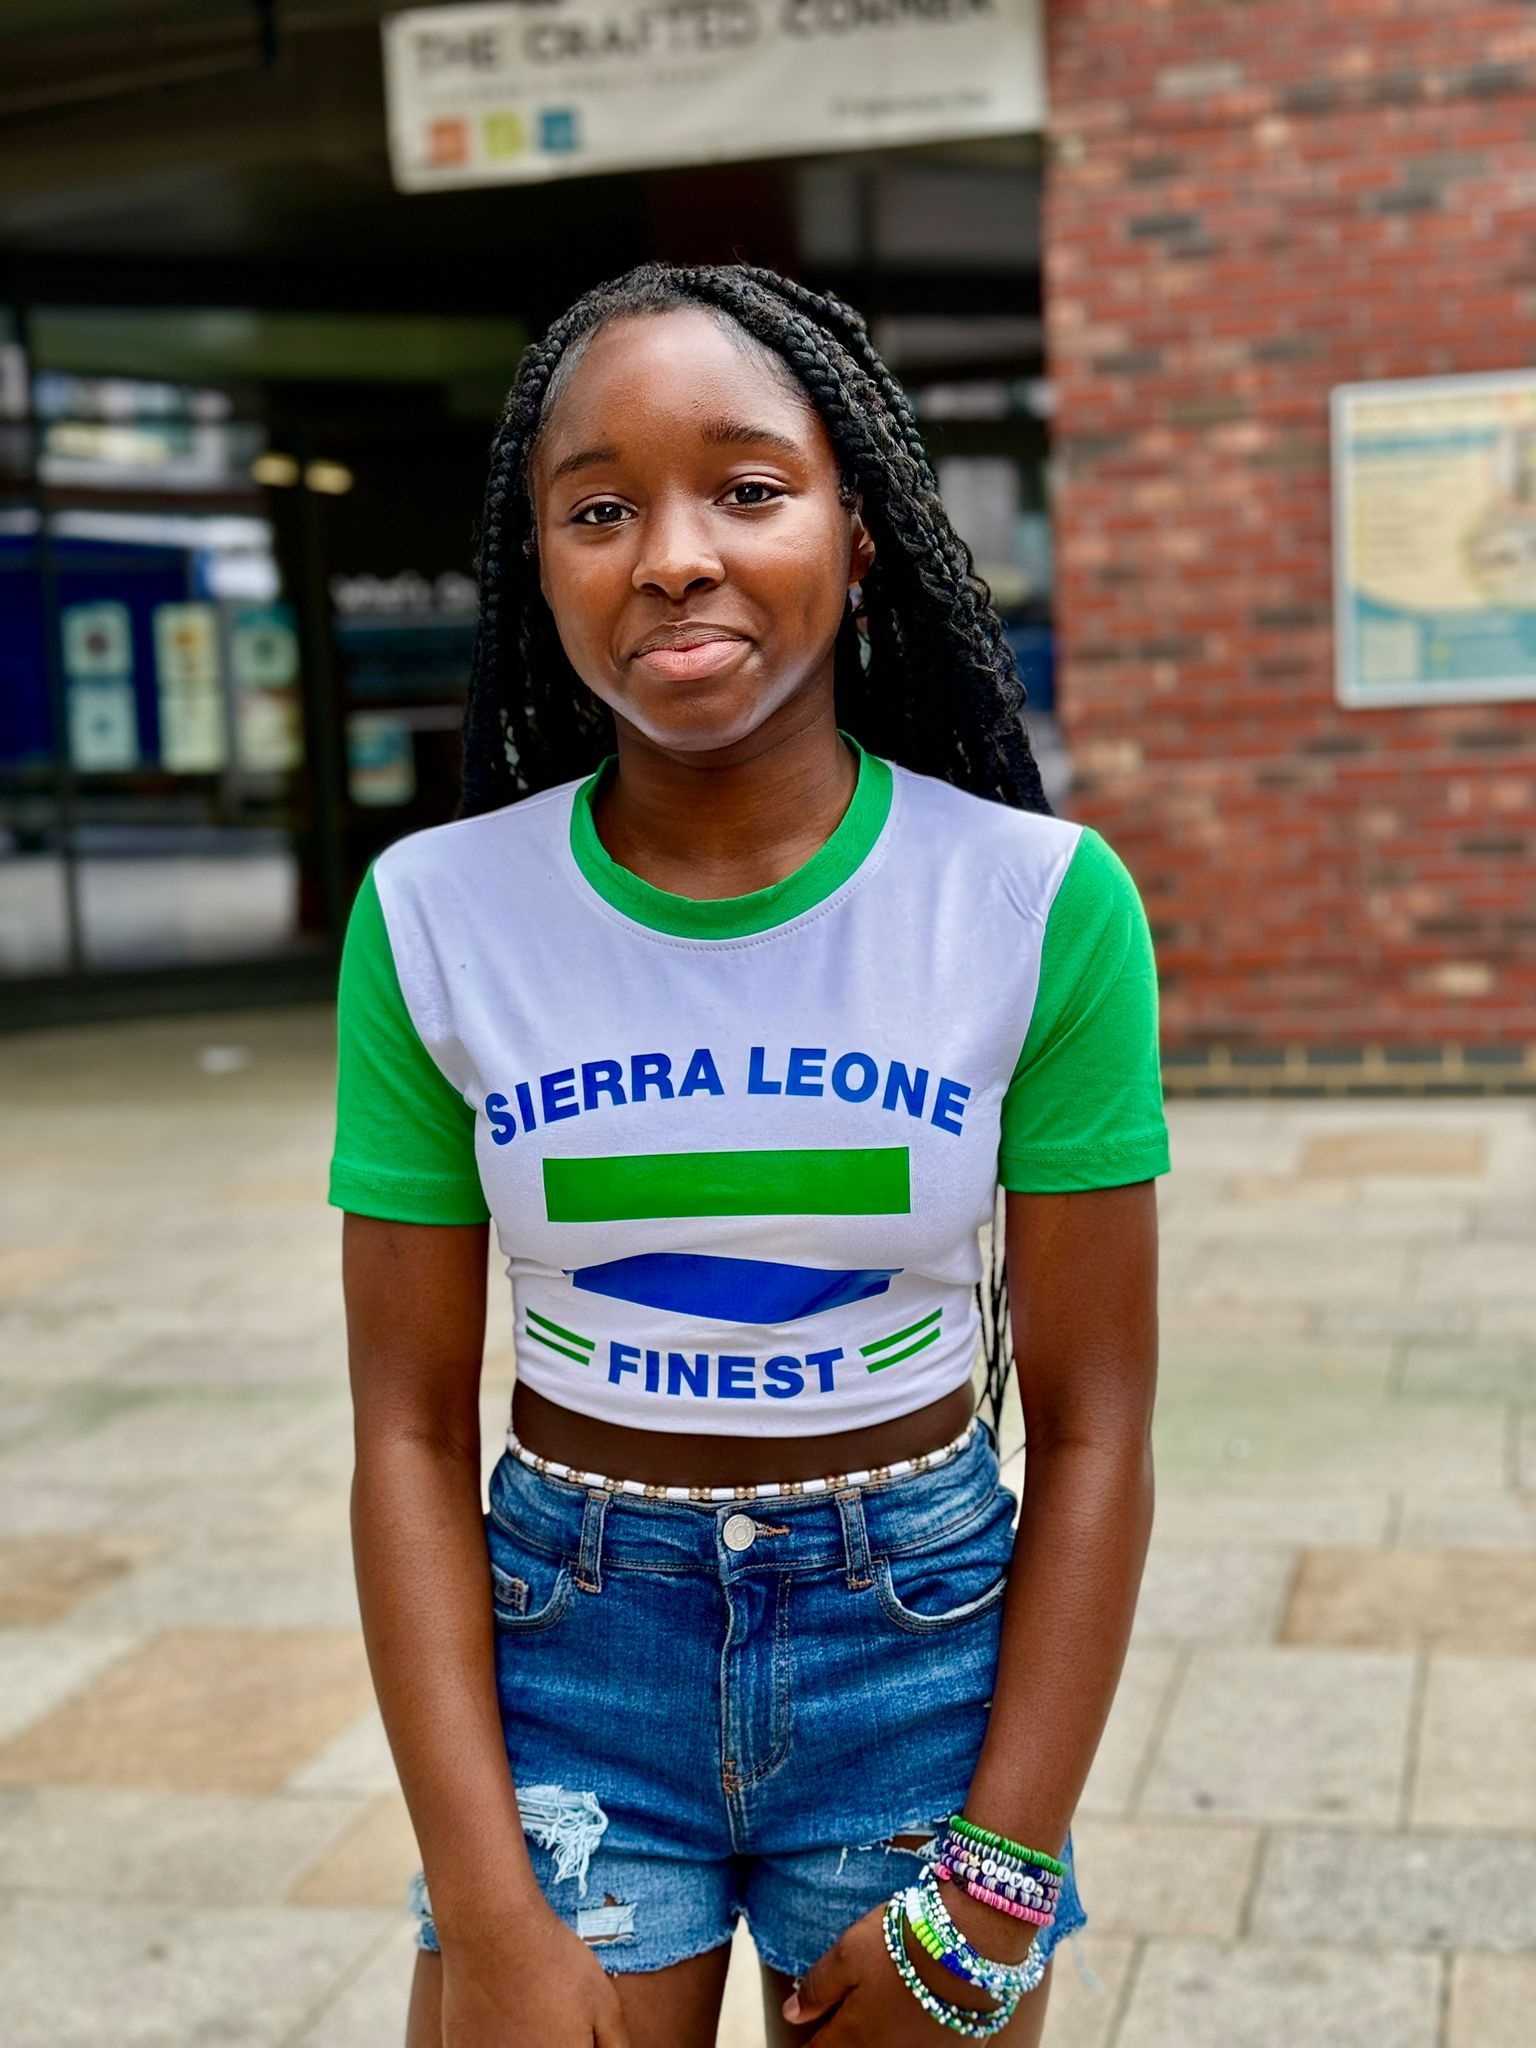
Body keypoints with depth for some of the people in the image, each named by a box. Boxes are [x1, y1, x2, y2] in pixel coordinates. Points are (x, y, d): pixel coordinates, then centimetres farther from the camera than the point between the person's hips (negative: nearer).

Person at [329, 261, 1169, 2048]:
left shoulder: (1042, 900, -11)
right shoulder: (431, 914, -8)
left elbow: (1092, 1425, -7)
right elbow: (411, 1432, -5)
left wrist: (995, 1880, -8)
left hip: (927, 1642, 0)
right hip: (562, 1645, 1)